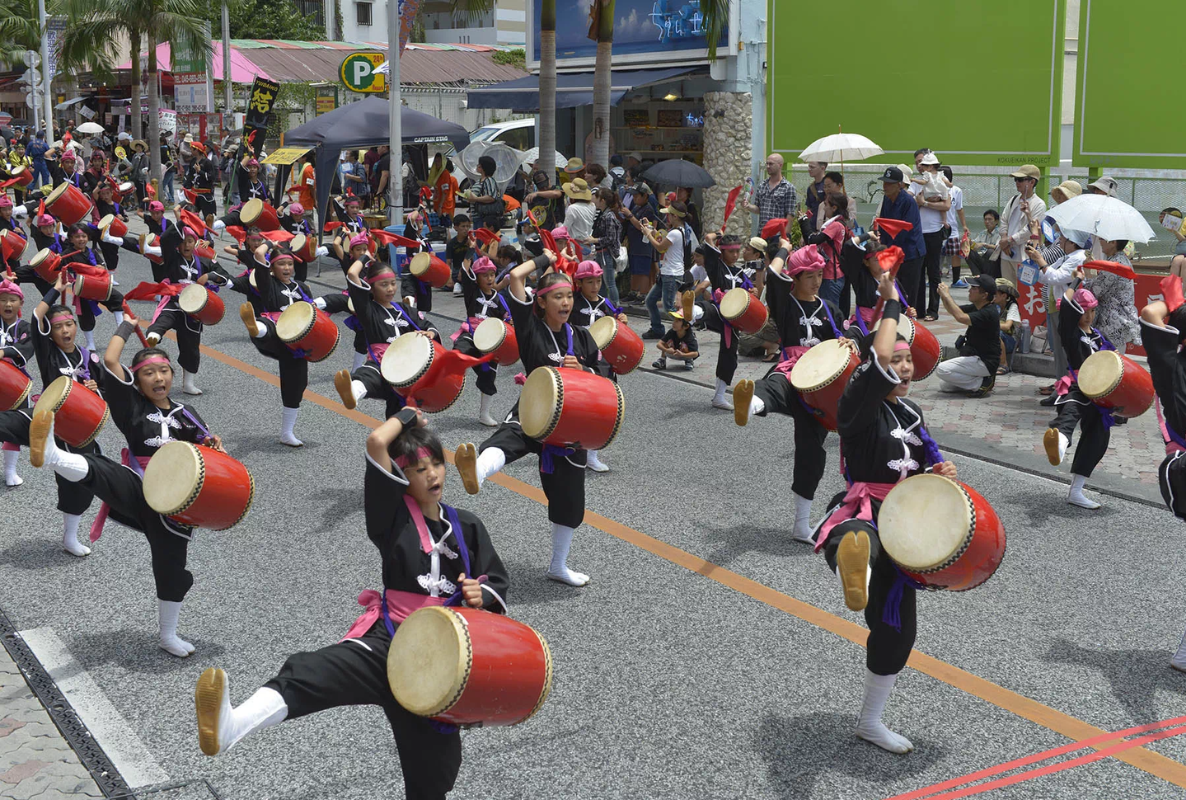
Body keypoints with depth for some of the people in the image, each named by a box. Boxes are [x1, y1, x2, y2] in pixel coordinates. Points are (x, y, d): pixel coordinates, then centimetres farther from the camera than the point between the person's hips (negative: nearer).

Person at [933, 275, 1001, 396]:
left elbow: (961, 317, -35)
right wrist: (943, 295, -3)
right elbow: (953, 310, 18)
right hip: (974, 357, 10)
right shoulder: (976, 307, 7)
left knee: (941, 369, -20)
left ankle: (982, 383, -9)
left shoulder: (989, 313, -23)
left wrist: (947, 296, -25)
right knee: (944, 386, 9)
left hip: (985, 362, -10)